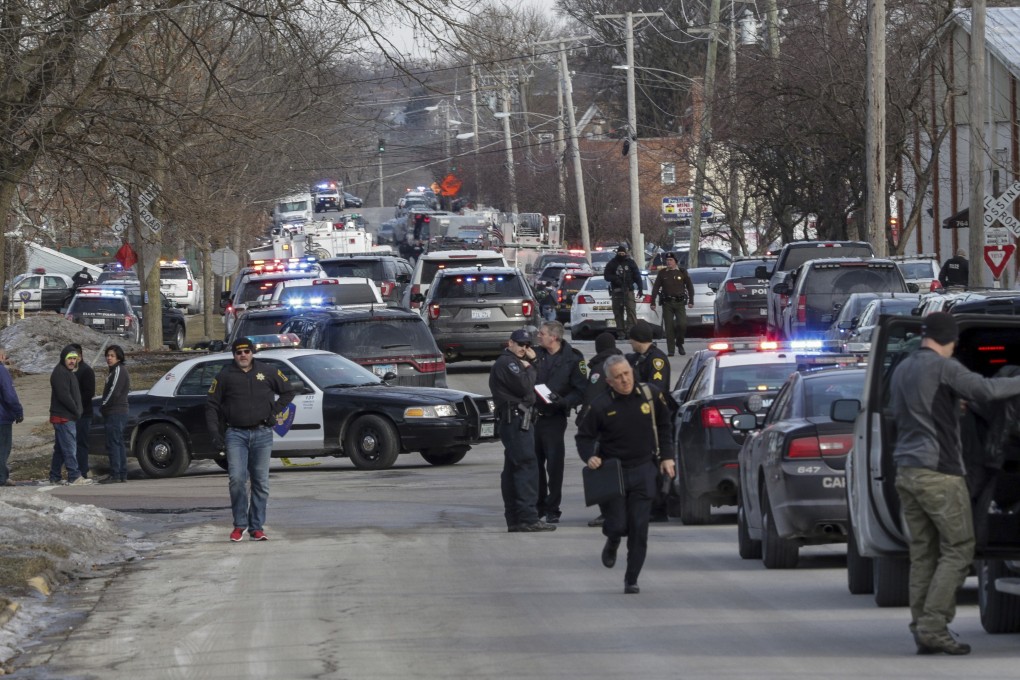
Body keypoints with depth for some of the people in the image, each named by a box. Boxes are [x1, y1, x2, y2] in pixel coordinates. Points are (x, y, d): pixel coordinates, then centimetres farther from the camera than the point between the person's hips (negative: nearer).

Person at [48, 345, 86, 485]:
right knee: (69, 448, -13)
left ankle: (54, 477, 17)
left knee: (60, 449, 13)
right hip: (63, 417, -11)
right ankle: (74, 477, -16)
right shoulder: (60, 373, -13)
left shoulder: (67, 373, 20)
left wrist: (76, 411, 14)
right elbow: (64, 395, -21)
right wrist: (76, 410, -13)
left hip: (68, 417, 11)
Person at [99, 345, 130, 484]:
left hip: (115, 413, -11)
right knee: (118, 443, 11)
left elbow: (114, 392, -20)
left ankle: (115, 474, -14)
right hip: (115, 413, 11)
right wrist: (104, 407, 13)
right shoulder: (114, 371, 20)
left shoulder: (119, 371, -12)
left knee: (113, 443, -11)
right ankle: (122, 474, 13)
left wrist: (103, 406, -9)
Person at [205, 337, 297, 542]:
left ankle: (257, 527, 9)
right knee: (237, 479, -14)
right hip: (236, 434, -1)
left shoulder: (267, 372, 8)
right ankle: (240, 524, 0)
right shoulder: (225, 376, 5)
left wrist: (275, 412, 6)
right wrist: (215, 432, -2)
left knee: (261, 483, 2)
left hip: (262, 434, 1)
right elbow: (211, 405, 8)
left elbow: (288, 392, 20)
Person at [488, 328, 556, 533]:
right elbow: (525, 387, -17)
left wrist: (531, 362, 10)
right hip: (515, 418, -11)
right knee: (527, 466, -15)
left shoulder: (514, 362, 24)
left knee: (513, 469, 11)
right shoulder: (507, 363, -10)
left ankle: (513, 520, 13)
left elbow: (528, 387, 19)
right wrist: (529, 368, -1)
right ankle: (528, 518, -21)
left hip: (513, 421, 11)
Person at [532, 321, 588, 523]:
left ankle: (552, 509, 3)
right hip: (532, 415, 4)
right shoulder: (536, 355, 9)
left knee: (554, 464, -4)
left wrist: (563, 402, -18)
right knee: (534, 463, 6)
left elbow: (581, 391, -4)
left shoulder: (573, 359, -2)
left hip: (554, 418, -4)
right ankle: (538, 506, 18)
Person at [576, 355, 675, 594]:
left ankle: (631, 580, 10)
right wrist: (589, 457, -19)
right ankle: (612, 542, 34)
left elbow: (664, 426, 13)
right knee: (617, 524, -5)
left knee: (639, 529, -1)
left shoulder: (650, 395, -3)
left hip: (643, 472, 1)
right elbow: (584, 437, 0)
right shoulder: (601, 405, -9)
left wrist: (666, 457, 8)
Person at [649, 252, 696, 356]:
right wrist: (653, 302, 1)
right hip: (667, 303, 1)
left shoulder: (682, 272, 6)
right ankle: (671, 350, 1)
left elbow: (690, 286, 9)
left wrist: (691, 301, 2)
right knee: (669, 327, -4)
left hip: (680, 303, -1)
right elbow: (655, 288, 7)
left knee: (682, 324, -14)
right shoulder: (662, 273, 8)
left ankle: (679, 344, 11)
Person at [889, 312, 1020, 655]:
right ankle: (933, 626, -11)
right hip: (939, 472, -8)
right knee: (958, 551, -4)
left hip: (906, 471, 8)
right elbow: (984, 389, -19)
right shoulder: (942, 367, -9)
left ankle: (922, 631, 2)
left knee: (923, 553, 8)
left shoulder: (901, 370, 17)